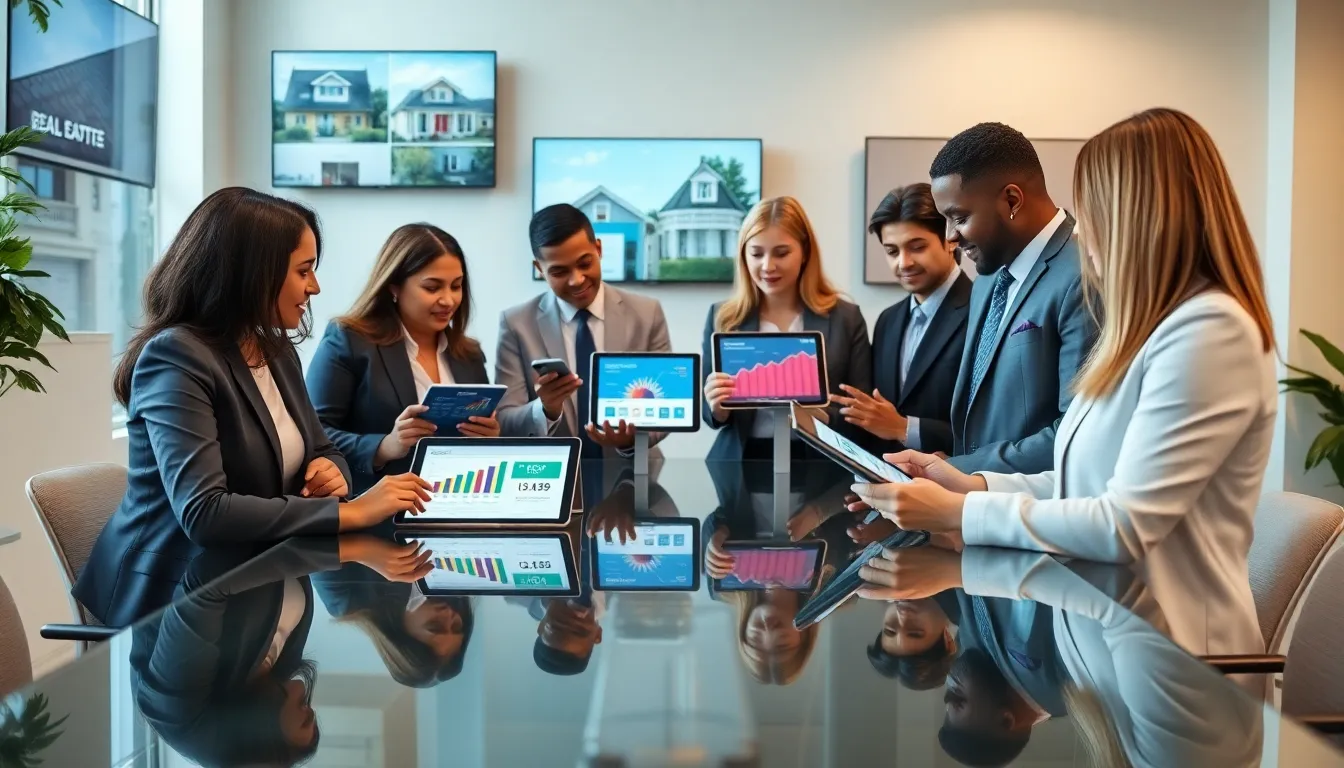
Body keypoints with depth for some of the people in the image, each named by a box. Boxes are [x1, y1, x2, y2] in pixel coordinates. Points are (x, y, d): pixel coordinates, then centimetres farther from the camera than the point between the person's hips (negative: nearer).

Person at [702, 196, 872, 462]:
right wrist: (718, 408, -12)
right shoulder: (722, 318, 7)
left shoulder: (845, 318, 4)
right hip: (741, 461, 1)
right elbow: (712, 415, 9)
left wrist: (824, 417, -15)